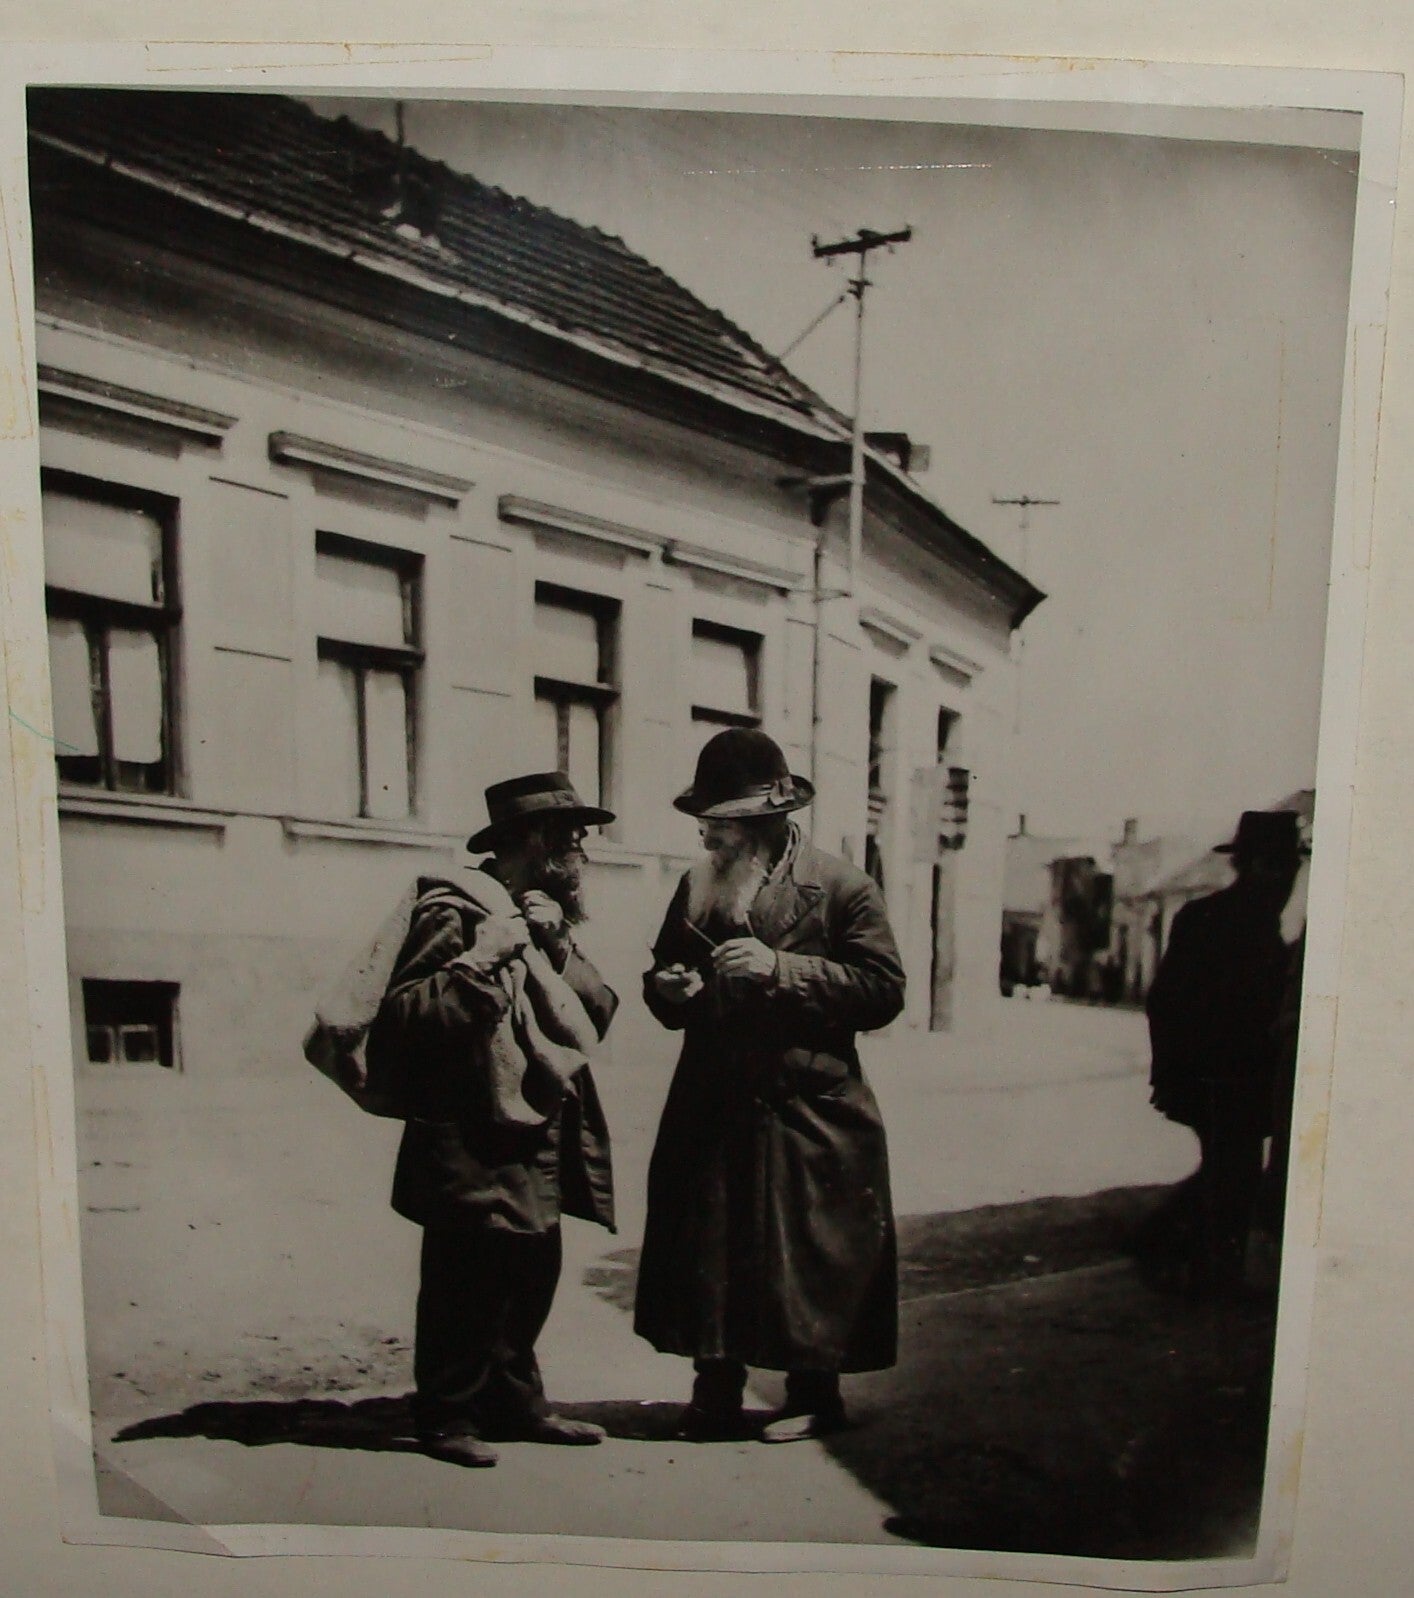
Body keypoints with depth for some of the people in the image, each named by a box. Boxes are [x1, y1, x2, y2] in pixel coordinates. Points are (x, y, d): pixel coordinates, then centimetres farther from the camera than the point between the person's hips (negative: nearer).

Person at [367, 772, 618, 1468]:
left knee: (530, 1279, 15)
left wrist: (559, 947, -7)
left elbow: (599, 1013, 6)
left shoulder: (544, 916, 15)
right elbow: (398, 1020, -21)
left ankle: (516, 1403, 31)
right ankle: (446, 1418, 19)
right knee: (464, 1286, 2)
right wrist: (481, 960, -26)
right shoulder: (455, 912, -12)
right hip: (475, 1154, -8)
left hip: (541, 1150, 8)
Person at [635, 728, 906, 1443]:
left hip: (807, 1113, -4)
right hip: (711, 1112, 5)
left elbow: (883, 989, -12)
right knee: (706, 1256, 10)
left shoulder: (841, 888, -6)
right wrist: (670, 990, -5)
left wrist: (781, 969, -20)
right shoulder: (696, 887, 10)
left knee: (808, 1261, 5)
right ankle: (714, 1397, 28)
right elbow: (663, 978, 20)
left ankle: (814, 1395, 27)